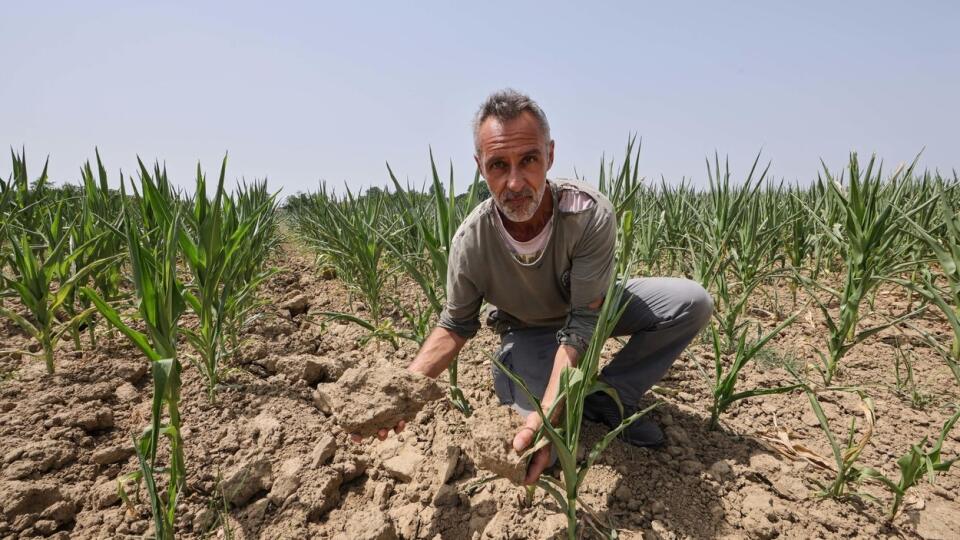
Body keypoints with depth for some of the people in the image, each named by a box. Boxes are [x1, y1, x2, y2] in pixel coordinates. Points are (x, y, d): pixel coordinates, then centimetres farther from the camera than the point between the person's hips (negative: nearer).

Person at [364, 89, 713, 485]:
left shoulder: (591, 214, -33)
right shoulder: (470, 241, -27)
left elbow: (581, 326, -34)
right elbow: (455, 325, -12)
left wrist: (545, 414, -47)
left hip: (590, 309, 1)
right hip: (526, 330, -1)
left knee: (692, 303, -21)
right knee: (538, 451, -22)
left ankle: (606, 397, -6)